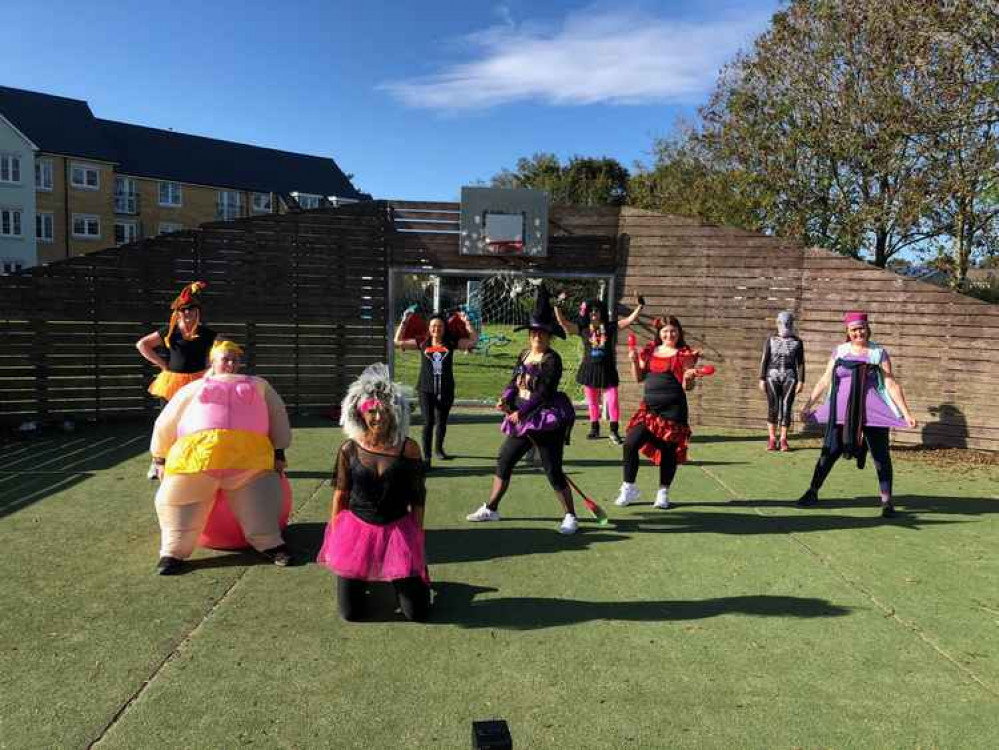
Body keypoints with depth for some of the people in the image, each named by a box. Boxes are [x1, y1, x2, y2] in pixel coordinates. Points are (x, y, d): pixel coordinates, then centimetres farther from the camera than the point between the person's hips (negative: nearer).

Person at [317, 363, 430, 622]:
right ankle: (361, 579, 38)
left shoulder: (408, 448, -9)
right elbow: (341, 495, 3)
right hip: (357, 529, 1)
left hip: (398, 530, -1)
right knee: (351, 612, 5)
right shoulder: (349, 449, -6)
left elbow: (417, 498, -2)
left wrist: (418, 537, 0)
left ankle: (412, 578, 33)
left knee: (417, 612, 0)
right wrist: (334, 537, 5)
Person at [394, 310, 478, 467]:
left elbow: (474, 340, 1)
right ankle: (426, 457, -2)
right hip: (426, 390, -1)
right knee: (428, 422, -8)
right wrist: (404, 322, -1)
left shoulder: (451, 343, 1)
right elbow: (398, 341, 4)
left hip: (446, 390, 1)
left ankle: (438, 449, 40)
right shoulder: (422, 343, 2)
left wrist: (466, 322, -4)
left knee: (442, 422, 16)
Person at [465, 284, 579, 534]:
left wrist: (522, 411, -19)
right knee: (503, 462, 13)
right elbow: (514, 381, 10)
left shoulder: (552, 359, -13)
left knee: (553, 471, -4)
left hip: (546, 421, -8)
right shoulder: (524, 355, 10)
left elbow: (544, 392, -18)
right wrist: (505, 399, -9)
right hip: (521, 419, 8)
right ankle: (491, 509, 27)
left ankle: (570, 517, 11)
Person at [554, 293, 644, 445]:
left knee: (612, 401, -7)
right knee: (592, 402, 12)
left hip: (607, 369, -1)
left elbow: (630, 320, -2)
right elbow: (562, 322, -2)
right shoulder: (583, 328, 1)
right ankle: (594, 429, 25)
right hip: (589, 369, 1)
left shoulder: (610, 327, 0)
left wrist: (639, 306, -12)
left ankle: (614, 431, 1)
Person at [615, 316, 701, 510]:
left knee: (669, 450, 5)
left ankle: (663, 493, 21)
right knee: (630, 443, -7)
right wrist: (634, 361, 1)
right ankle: (629, 488, 9)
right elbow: (639, 378, 15)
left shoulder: (684, 355, -1)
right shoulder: (649, 352, 10)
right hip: (649, 407, 3)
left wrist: (689, 378, -24)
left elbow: (686, 387, -3)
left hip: (673, 410, -3)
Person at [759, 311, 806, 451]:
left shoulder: (797, 342, 6)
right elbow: (764, 360, 5)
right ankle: (771, 439, 6)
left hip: (790, 377, 0)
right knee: (773, 407, -3)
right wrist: (762, 379, -1)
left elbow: (800, 363, 5)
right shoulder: (771, 340, 6)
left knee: (786, 408, -1)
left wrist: (801, 381, -2)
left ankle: (783, 439, 6)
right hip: (773, 376, 0)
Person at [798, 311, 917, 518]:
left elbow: (891, 384, -2)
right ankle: (812, 492, 15)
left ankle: (886, 501, 6)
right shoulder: (839, 351, 6)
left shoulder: (879, 353, 1)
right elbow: (825, 381, 9)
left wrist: (906, 413, -8)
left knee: (881, 455, -1)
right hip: (841, 413, 1)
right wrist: (808, 405, 7)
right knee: (829, 452, 4)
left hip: (873, 413, -1)